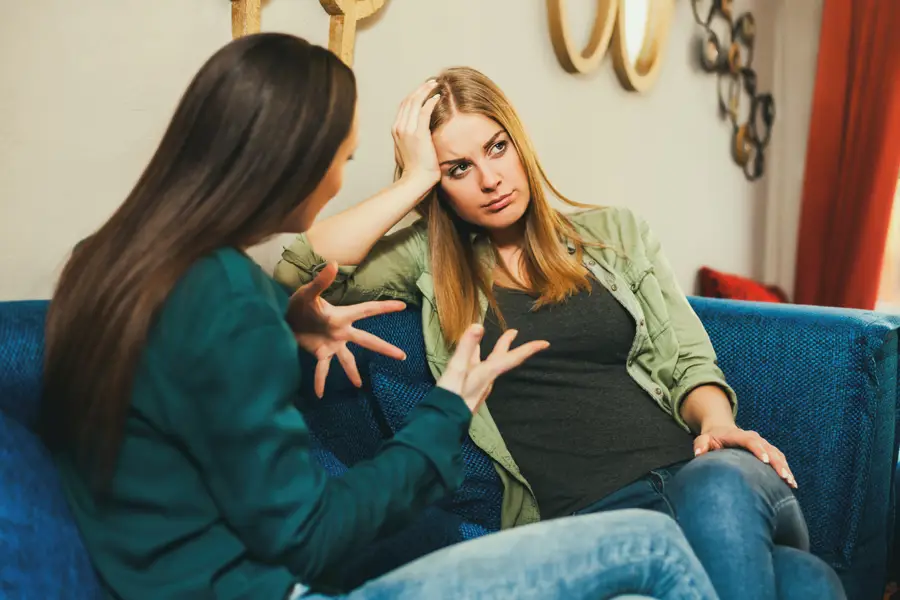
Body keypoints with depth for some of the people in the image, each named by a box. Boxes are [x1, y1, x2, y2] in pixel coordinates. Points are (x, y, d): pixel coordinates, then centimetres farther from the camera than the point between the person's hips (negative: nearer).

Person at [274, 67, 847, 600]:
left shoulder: (616, 231, 17)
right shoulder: (431, 260, 11)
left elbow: (688, 362, 13)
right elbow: (298, 274, -3)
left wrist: (718, 423, -9)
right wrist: (414, 181, -1)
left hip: (697, 467, 4)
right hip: (588, 508, -3)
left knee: (719, 490, -35)